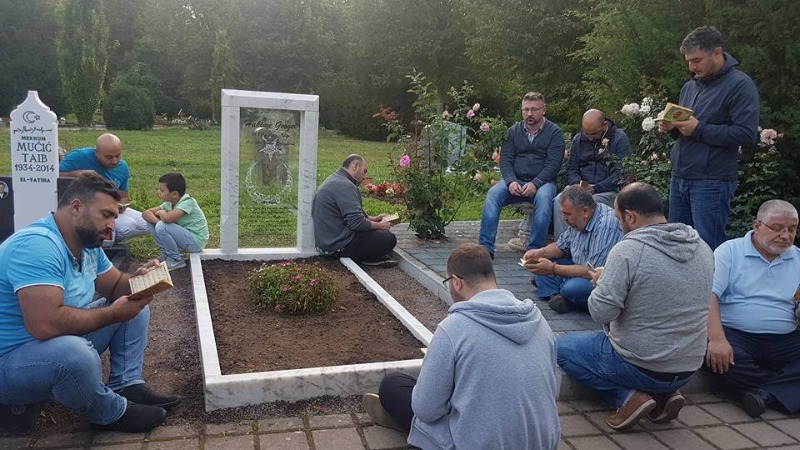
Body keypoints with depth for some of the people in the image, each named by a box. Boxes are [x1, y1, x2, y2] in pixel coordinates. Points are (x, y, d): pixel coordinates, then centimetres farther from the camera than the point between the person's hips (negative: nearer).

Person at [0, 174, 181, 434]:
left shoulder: (87, 244, 3)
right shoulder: (38, 245, -29)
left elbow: (115, 287, 13)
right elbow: (46, 324, -38)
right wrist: (112, 313, -25)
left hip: (66, 343, 10)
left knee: (136, 308, 8)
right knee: (75, 353, -39)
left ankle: (127, 386, 2)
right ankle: (112, 414, -10)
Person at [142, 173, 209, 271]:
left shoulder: (187, 202, -23)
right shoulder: (169, 204, 2)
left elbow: (167, 218, -38)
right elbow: (146, 213, 1)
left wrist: (160, 212, -13)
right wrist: (159, 220, -19)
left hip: (196, 241, -9)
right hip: (185, 236, 9)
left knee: (161, 227, -25)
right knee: (152, 221, 4)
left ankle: (176, 260, -7)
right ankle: (167, 254, 12)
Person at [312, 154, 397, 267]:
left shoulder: (334, 180, 13)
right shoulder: (345, 186, -21)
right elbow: (357, 222, -26)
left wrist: (374, 219, 16)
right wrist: (380, 225, -10)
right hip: (337, 246, -11)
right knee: (389, 238, -12)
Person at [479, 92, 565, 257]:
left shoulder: (554, 132, 4)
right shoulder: (513, 131, 14)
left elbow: (554, 163, -6)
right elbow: (505, 159, 6)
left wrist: (535, 183, -21)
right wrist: (511, 181, -14)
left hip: (543, 181, -2)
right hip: (515, 180, 3)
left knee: (543, 198, -36)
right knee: (492, 194, -26)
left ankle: (535, 250, -32)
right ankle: (486, 248, -29)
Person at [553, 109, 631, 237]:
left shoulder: (620, 139, -2)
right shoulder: (578, 139, 14)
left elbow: (621, 173, -9)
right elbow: (571, 169, 15)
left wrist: (595, 188, -18)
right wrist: (577, 184, -8)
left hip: (608, 190, -4)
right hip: (580, 187, 4)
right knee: (559, 201, -26)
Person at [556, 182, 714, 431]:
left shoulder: (628, 250, -22)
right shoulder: (703, 248, -1)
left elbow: (601, 312, -23)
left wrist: (602, 281, -3)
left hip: (640, 366, -6)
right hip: (688, 368, 7)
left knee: (562, 347, 15)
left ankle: (629, 396, -1)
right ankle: (664, 393, 11)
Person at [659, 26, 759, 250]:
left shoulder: (740, 85, -8)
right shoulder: (690, 86, 16)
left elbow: (747, 134, -17)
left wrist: (699, 129, -18)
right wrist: (671, 127, 2)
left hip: (712, 183, -7)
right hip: (679, 178, 8)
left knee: (708, 248, -4)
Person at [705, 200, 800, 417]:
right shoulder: (729, 251, 0)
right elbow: (708, 295, -13)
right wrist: (717, 339, -28)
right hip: (736, 335, -3)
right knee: (714, 355, -36)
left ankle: (764, 393, -27)